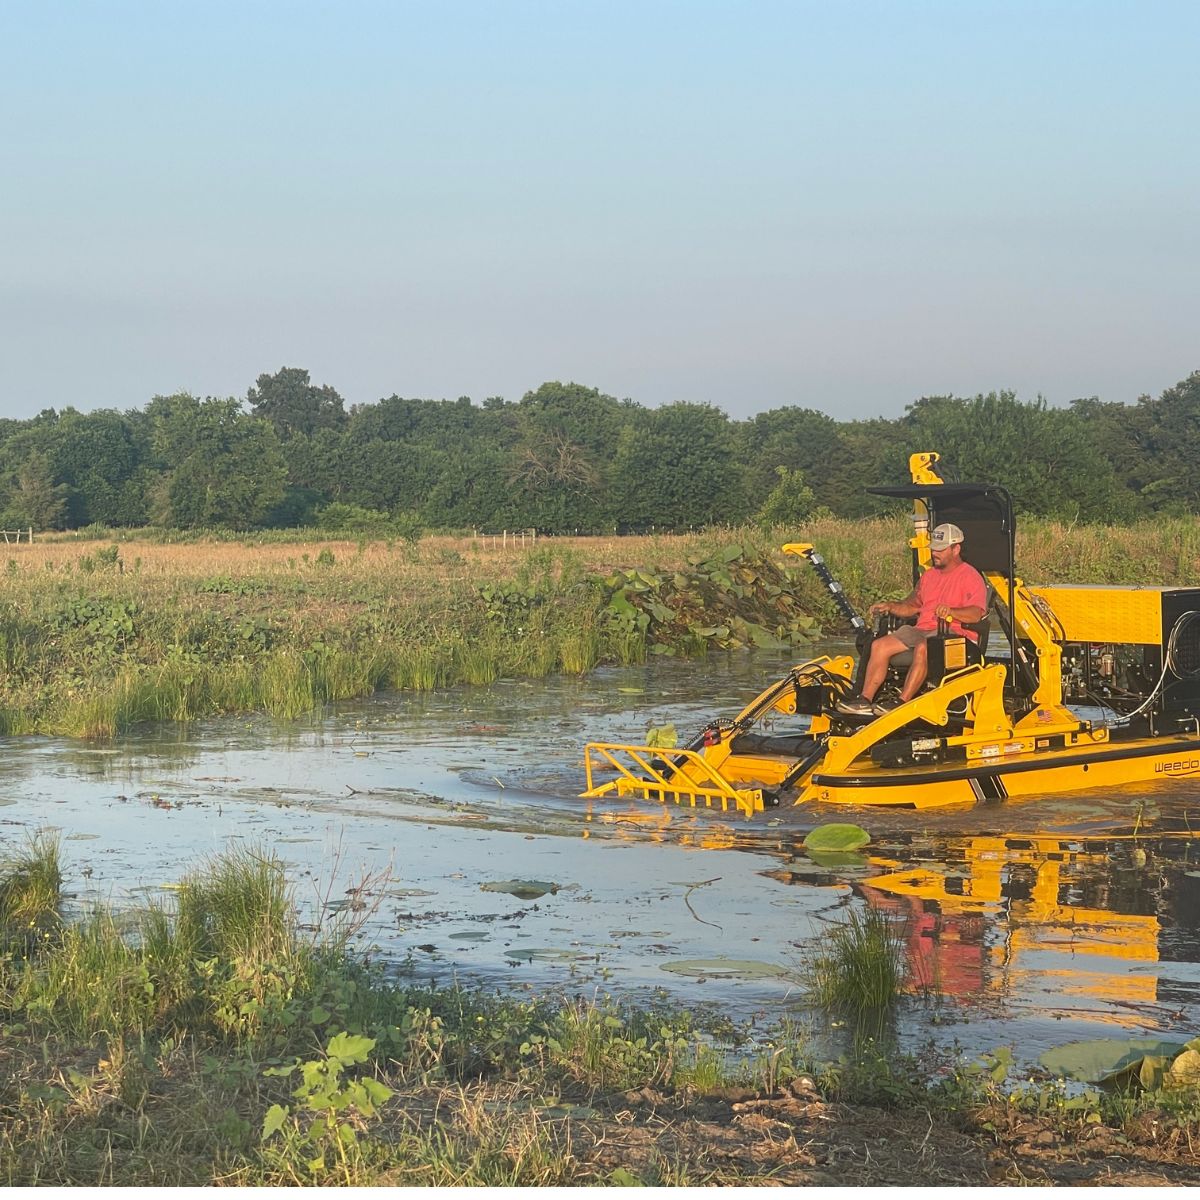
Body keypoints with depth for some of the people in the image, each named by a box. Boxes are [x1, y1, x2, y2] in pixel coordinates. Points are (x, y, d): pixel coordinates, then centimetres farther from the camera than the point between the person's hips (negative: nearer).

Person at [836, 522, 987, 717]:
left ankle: (902, 703, -40)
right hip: (923, 629, 8)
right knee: (880, 645, -11)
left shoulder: (971, 577, -4)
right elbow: (912, 605, 26)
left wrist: (951, 611, -36)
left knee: (923, 648, -39)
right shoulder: (929, 576, 23)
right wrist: (890, 607, 6)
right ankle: (865, 701, -16)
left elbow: (976, 614, -18)